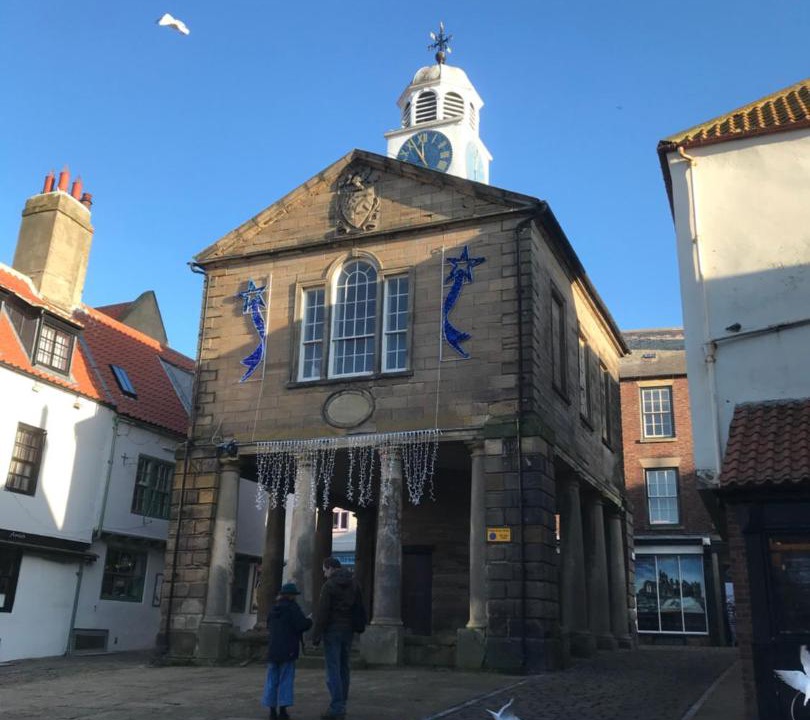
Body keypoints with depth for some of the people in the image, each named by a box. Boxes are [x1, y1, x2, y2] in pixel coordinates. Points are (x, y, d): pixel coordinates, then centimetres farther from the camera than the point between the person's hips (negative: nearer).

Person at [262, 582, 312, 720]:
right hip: (288, 650, -5)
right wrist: (310, 621, 3)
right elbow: (301, 625, -15)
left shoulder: (273, 609, 12)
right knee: (286, 679, 0)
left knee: (272, 679, 8)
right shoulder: (293, 607, -9)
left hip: (273, 650, 5)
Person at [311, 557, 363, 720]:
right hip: (348, 631, 7)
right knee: (344, 668, 13)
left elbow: (322, 613, -14)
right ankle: (341, 706, 18)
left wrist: (316, 634, -10)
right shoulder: (354, 584, 11)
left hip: (332, 630, -7)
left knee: (333, 670, -5)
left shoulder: (329, 585, -11)